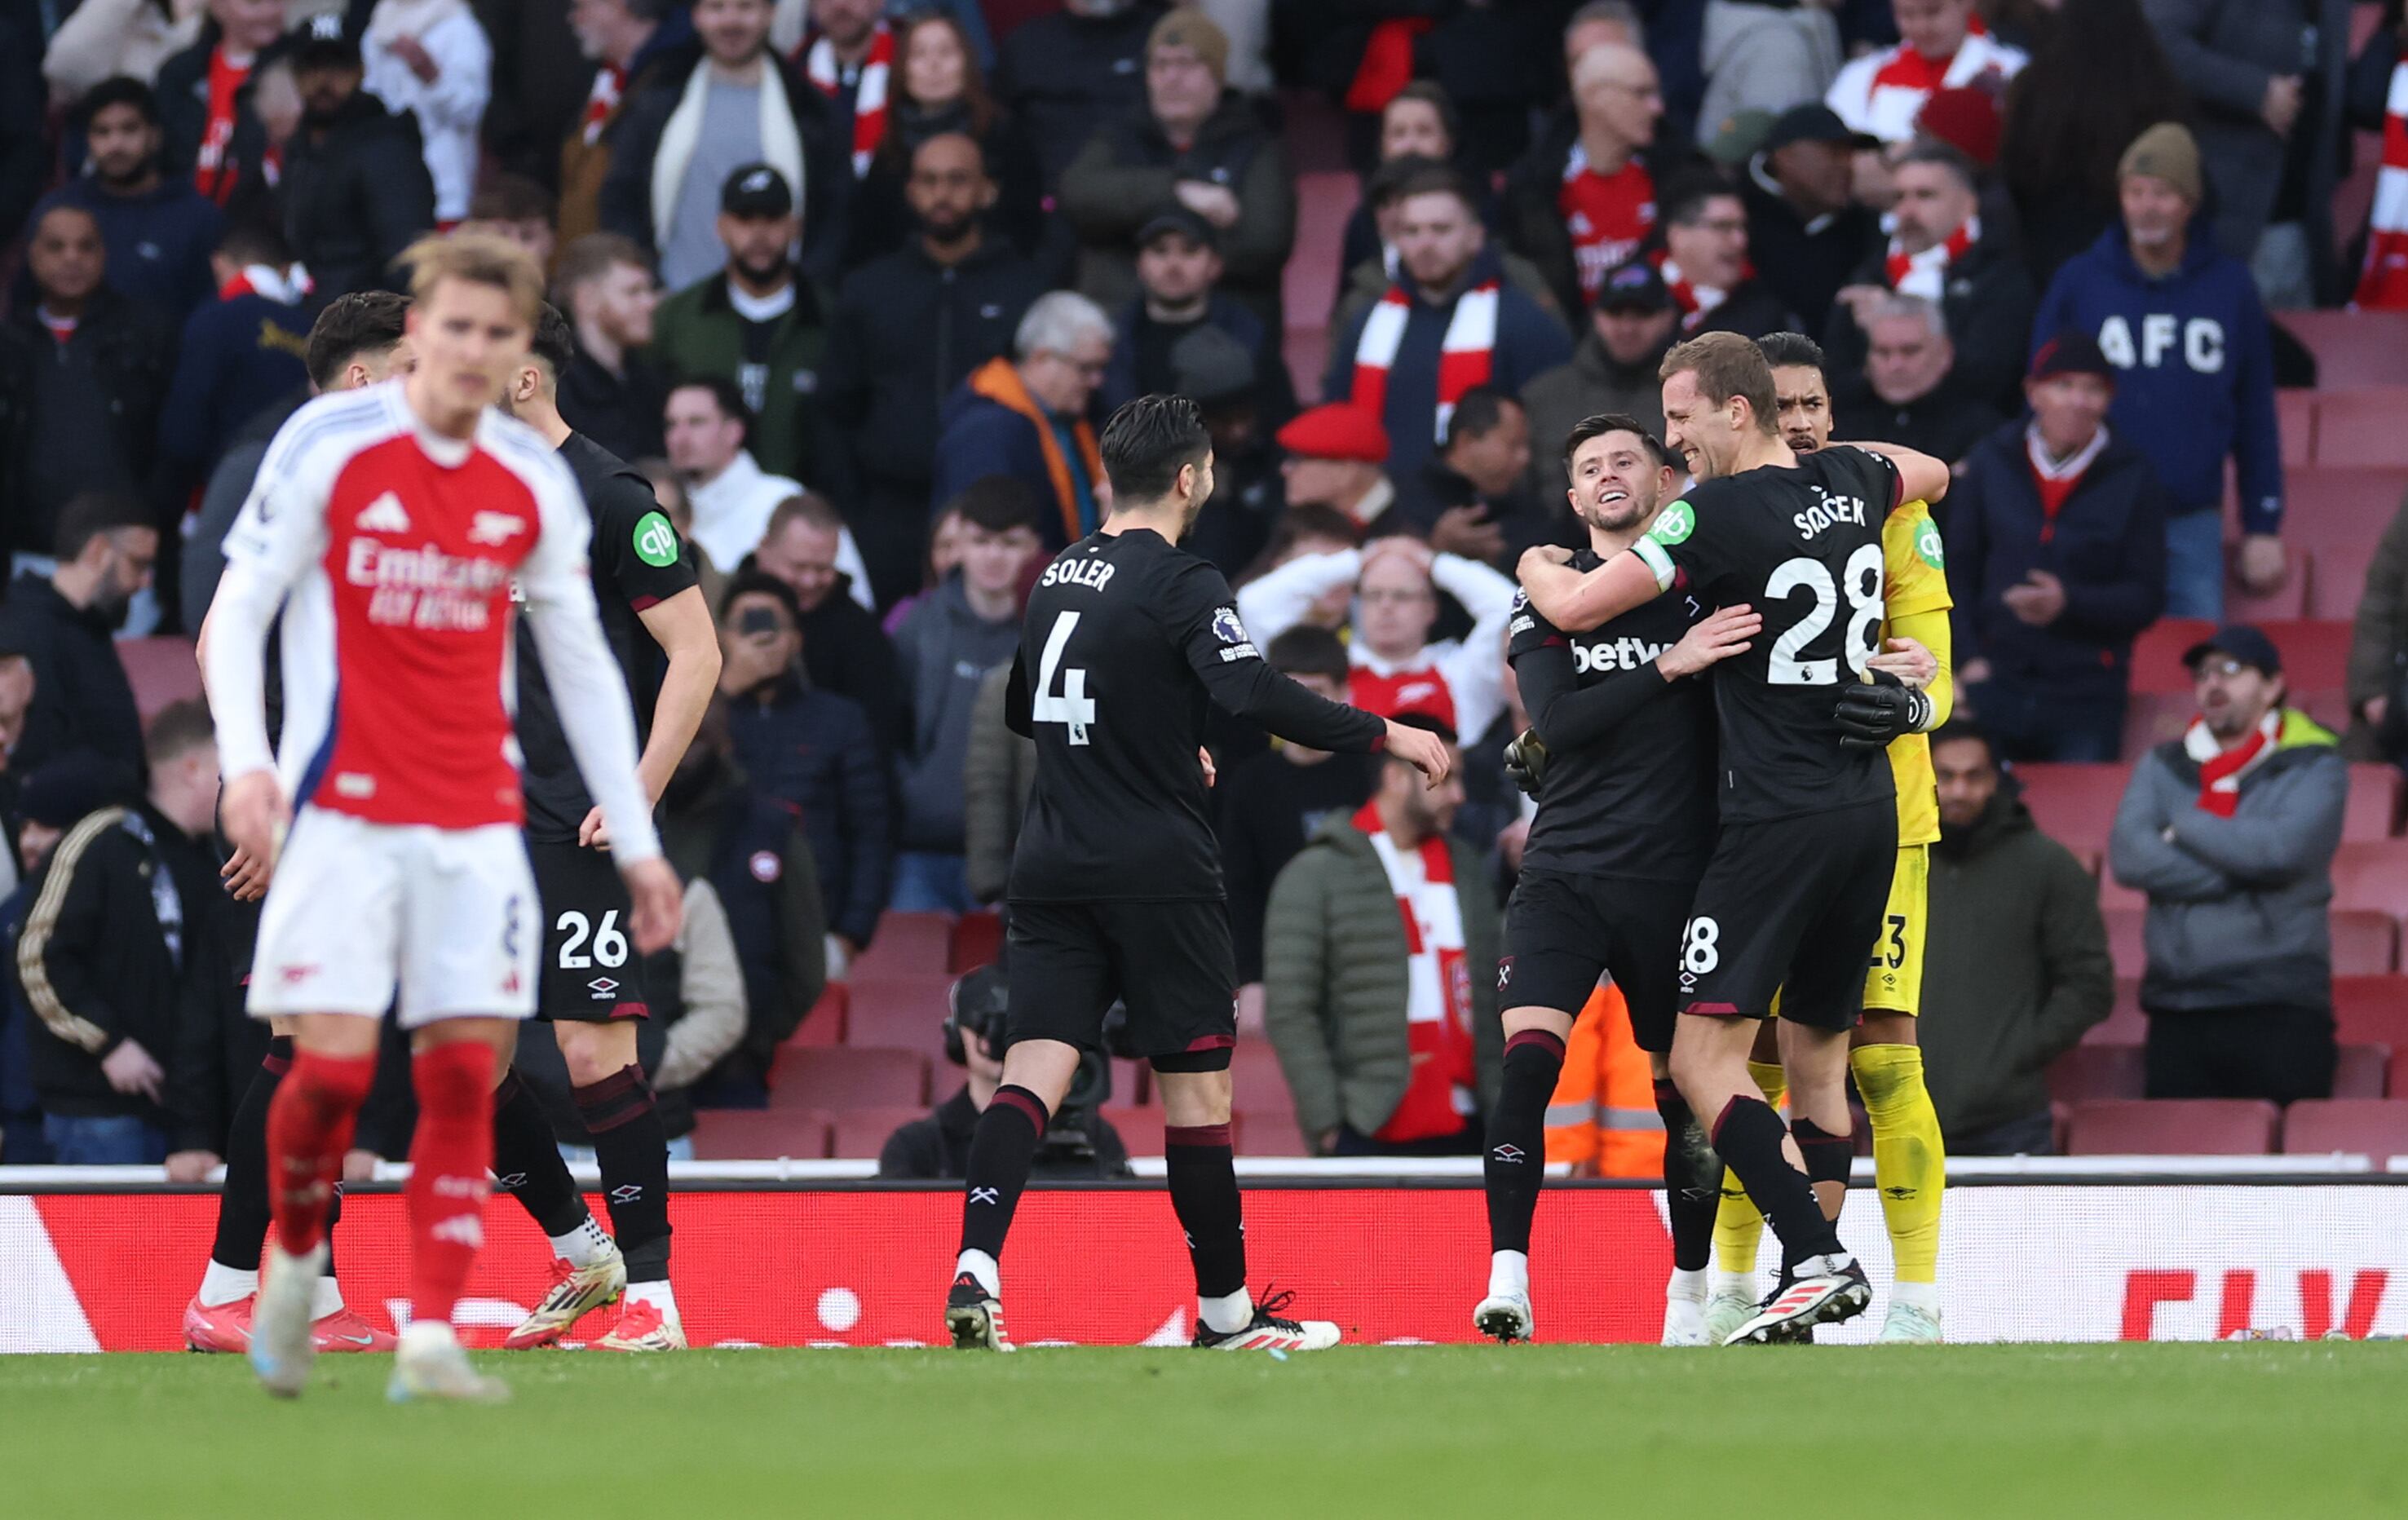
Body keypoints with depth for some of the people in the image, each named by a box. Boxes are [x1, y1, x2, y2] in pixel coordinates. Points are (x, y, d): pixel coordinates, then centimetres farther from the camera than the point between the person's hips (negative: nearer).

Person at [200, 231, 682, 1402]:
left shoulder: (535, 483, 6)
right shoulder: (329, 445, -5)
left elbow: (582, 665, 14)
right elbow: (236, 611, -2)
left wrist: (635, 841, 12)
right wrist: (245, 760, -17)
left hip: (477, 820, 3)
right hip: (346, 810, -3)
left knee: (463, 1071, -5)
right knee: (335, 1063, -10)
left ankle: (430, 1338, -4)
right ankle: (295, 1260, 17)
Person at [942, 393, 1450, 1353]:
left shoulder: (1057, 579, 13)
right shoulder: (1181, 586, -10)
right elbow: (1258, 697, -23)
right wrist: (1384, 734, -14)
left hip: (1053, 868, 6)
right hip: (1157, 871, -6)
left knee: (1031, 1076, -3)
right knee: (1196, 1088, 4)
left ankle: (975, 1268, -23)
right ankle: (1226, 1314, 12)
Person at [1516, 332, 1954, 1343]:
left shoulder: (1720, 511, -12)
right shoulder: (1851, 483, 9)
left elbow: (1576, 608, -11)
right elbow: (1931, 475, 34)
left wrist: (1537, 568, 11)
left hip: (1779, 821, -8)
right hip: (1870, 812, 8)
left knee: (1703, 1054, -9)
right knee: (1817, 1055, 13)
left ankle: (1817, 1259, -21)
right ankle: (1808, 1293, 10)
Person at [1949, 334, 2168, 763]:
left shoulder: (2133, 478, 3)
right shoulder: (1992, 462, 8)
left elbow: (2146, 598, 2)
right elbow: (1956, 570, 11)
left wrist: (2069, 603, -15)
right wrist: (1968, 658, -1)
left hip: (2087, 697, -1)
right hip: (1996, 685, 1)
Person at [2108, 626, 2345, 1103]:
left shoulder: (2314, 768, 4)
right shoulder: (2162, 767, 14)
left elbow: (2283, 848, -16)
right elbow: (2128, 857, -4)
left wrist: (2184, 827, -3)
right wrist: (2242, 877, -10)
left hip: (2279, 1010, -4)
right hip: (2176, 1008, 4)